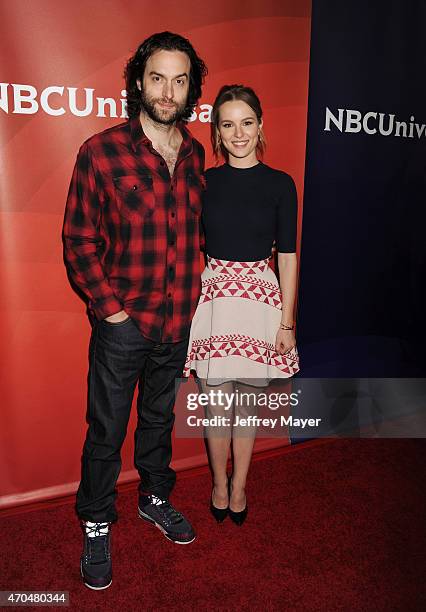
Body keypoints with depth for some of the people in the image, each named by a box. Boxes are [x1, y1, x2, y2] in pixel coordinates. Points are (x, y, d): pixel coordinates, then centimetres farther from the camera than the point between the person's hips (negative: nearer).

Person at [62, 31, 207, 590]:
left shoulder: (195, 156, 4)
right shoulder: (101, 152, -11)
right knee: (106, 432, 10)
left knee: (160, 417, 22)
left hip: (177, 323, 4)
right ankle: (97, 525, 32)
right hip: (122, 324, -4)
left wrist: (190, 301, 6)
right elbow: (79, 241, -9)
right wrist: (110, 308, -12)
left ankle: (155, 497, 45)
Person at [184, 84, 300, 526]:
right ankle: (219, 484, 32)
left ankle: (239, 485, 33)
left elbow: (287, 256, 0)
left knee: (248, 402, 11)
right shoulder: (205, 182, 3)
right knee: (216, 402, 9)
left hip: (260, 300, 0)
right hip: (212, 300, 1)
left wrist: (286, 320, -2)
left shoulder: (279, 184, 0)